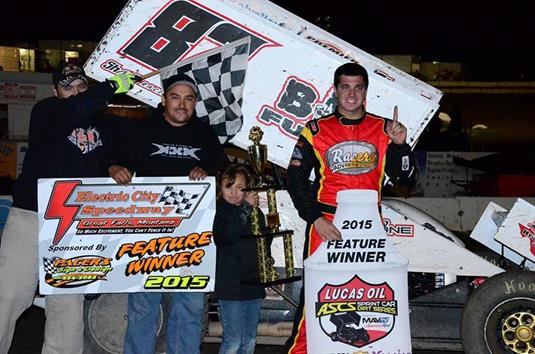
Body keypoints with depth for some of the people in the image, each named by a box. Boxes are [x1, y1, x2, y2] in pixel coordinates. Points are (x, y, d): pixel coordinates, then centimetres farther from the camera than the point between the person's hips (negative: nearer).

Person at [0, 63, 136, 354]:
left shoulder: (105, 125, 15)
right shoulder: (45, 111, 1)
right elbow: (73, 110, -19)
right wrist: (113, 85, -22)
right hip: (30, 217, -3)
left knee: (68, 305, 6)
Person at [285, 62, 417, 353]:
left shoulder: (384, 130, 6)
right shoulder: (316, 130, 1)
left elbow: (405, 179, 5)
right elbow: (295, 179, 0)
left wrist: (400, 145, -12)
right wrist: (316, 219, -10)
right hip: (325, 225, -2)